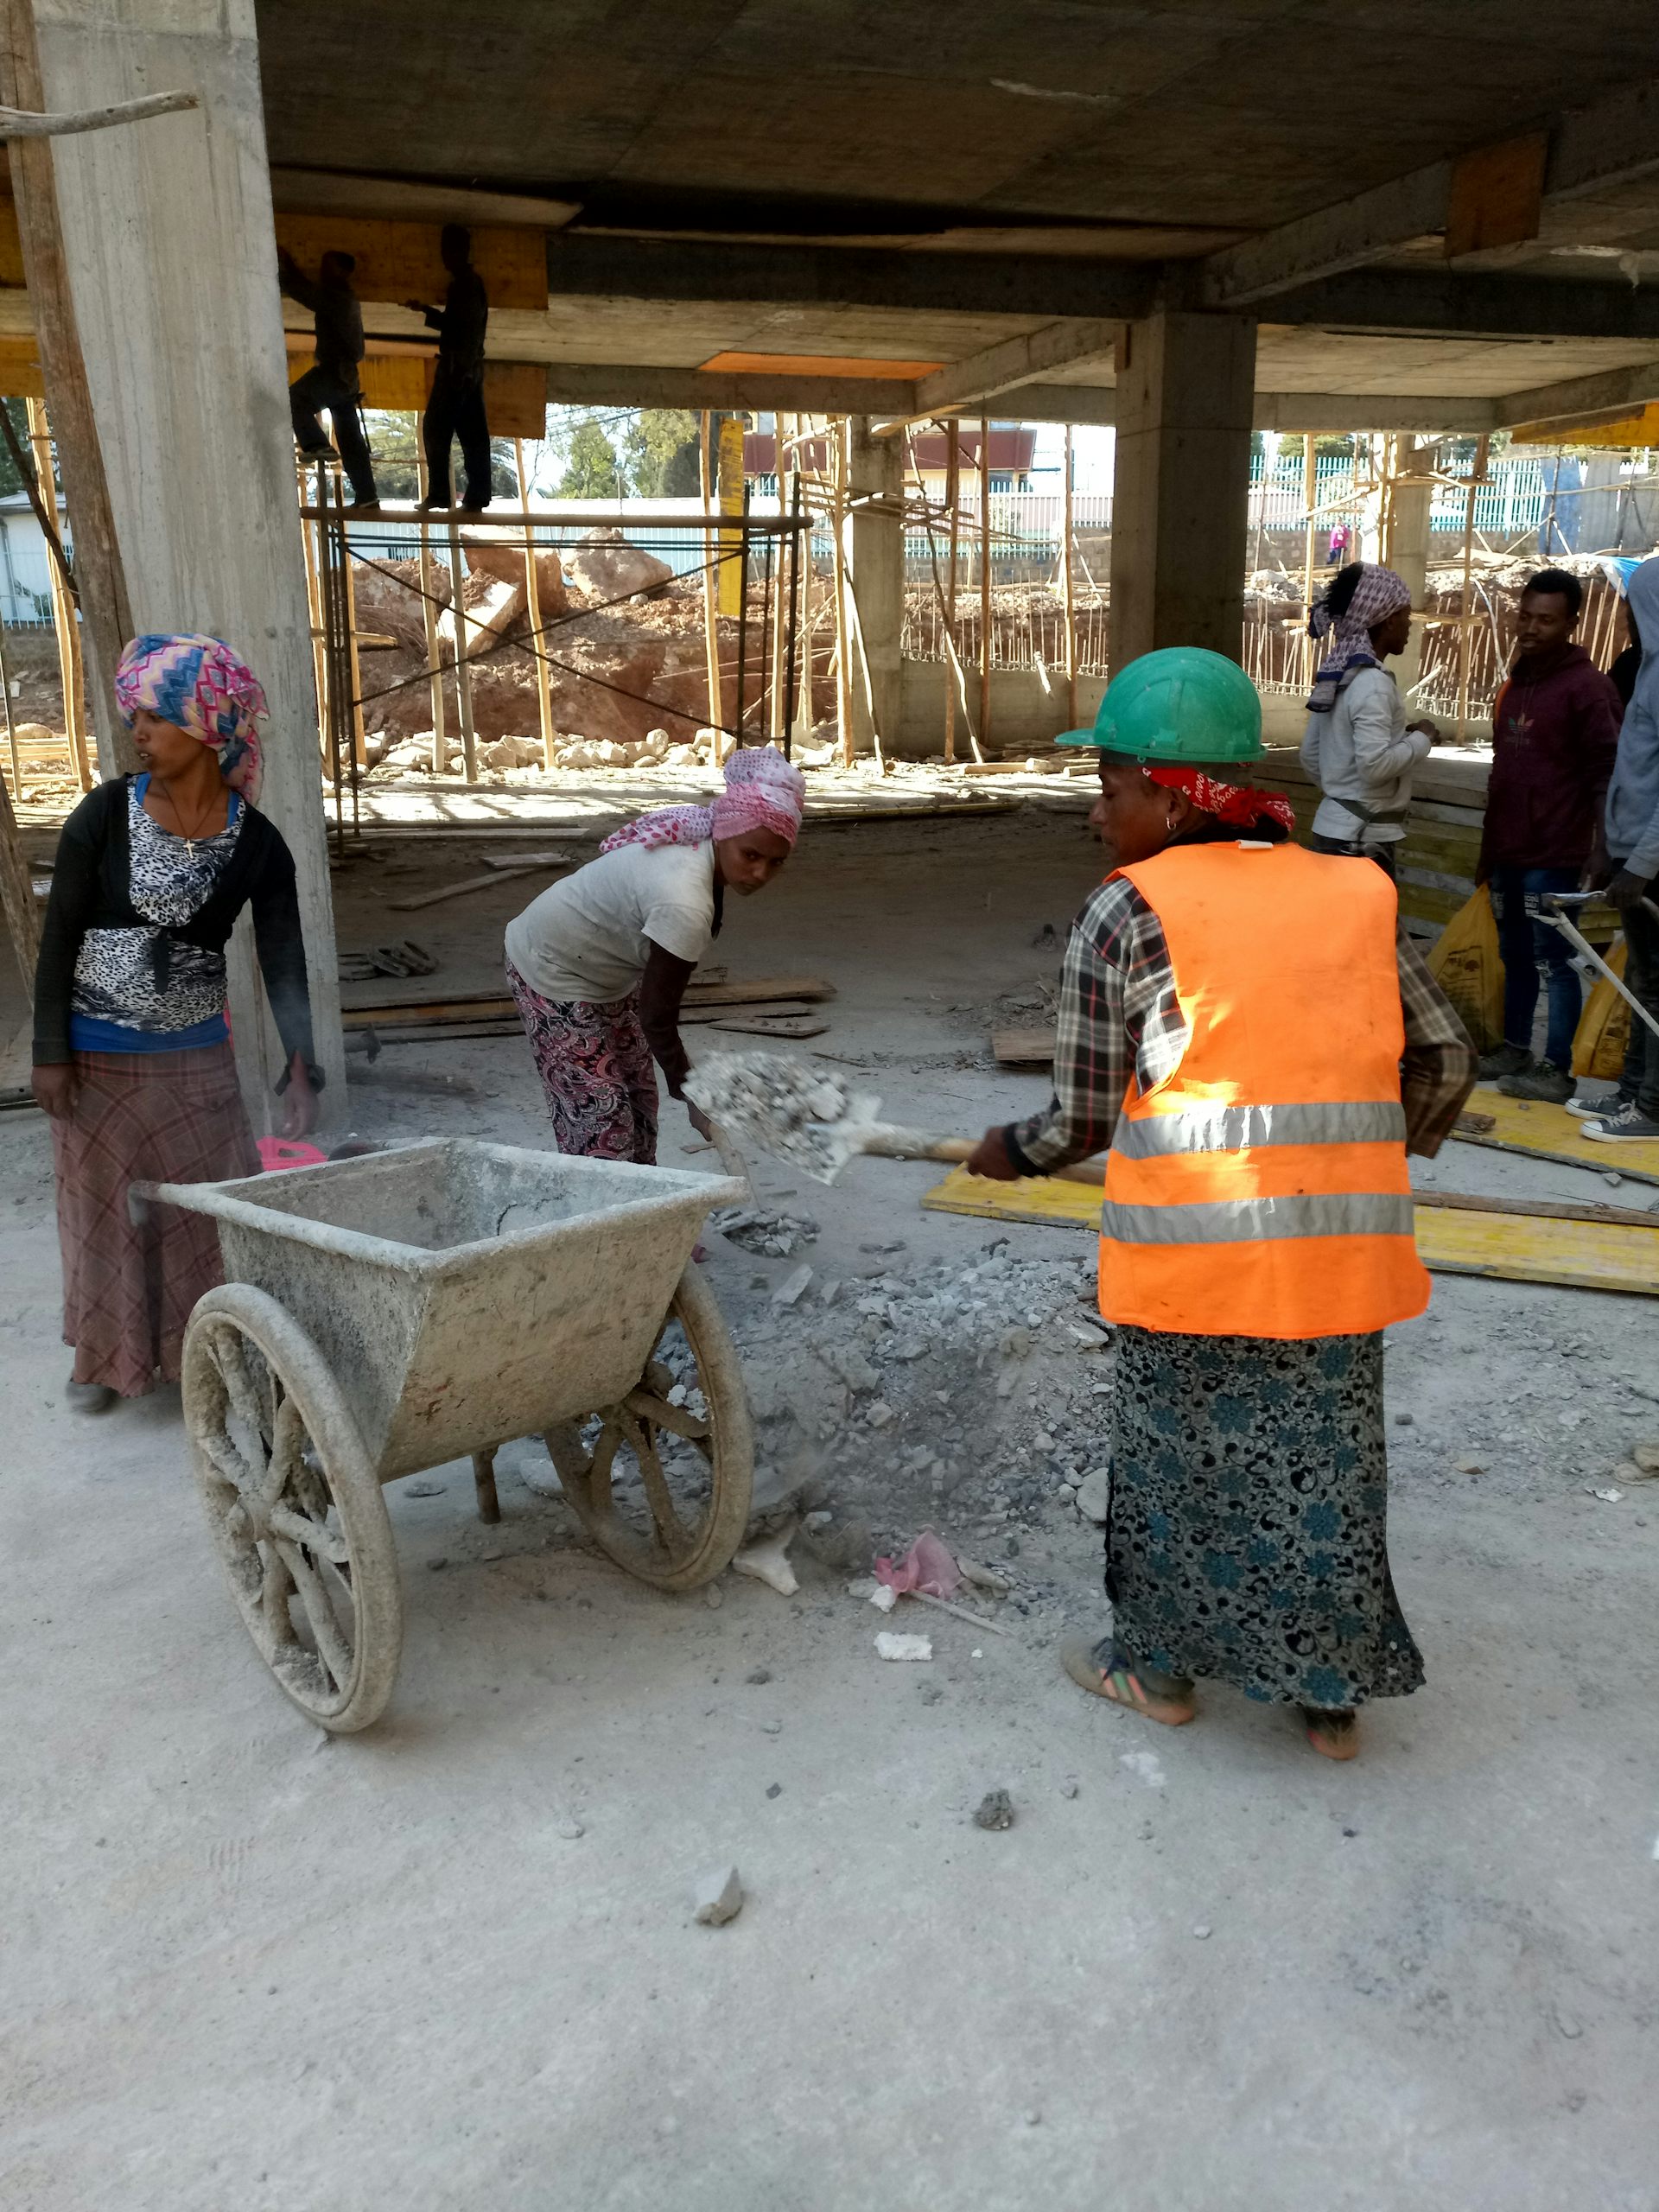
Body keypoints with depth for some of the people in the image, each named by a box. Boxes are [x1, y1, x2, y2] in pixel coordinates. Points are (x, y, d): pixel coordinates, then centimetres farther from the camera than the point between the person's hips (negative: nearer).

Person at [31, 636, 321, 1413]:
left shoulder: (256, 844, -7)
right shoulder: (106, 814, -10)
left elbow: (283, 962, -6)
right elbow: (58, 937, -6)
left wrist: (301, 1069, -13)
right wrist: (49, 1051, -9)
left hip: (196, 1057, 1)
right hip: (99, 1056, -1)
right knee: (102, 1204, 10)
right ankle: (102, 1357, 28)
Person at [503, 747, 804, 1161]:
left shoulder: (698, 839, -11)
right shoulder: (685, 904, -37)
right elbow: (656, 1018, -26)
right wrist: (690, 1095, -13)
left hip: (601, 968, 10)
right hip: (552, 974, -9)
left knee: (637, 1098, 16)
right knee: (602, 1122, -10)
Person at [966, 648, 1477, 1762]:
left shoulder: (1127, 914, -6)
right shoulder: (1359, 894, 7)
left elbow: (1082, 1121, -5)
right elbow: (1447, 1058, 12)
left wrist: (1009, 1152, 15)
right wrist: (1401, 1141, 30)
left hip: (1193, 1251, -4)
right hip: (1343, 1251, 4)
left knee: (1180, 1452, 15)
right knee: (1326, 1462, 17)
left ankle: (1161, 1666, 33)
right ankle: (1331, 1693, 32)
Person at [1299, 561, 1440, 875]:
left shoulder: (1335, 675, 10)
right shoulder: (1373, 682, -16)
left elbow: (1309, 754, 16)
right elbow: (1375, 765, -25)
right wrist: (1422, 738, -10)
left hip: (1334, 827, 9)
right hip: (1361, 837, -9)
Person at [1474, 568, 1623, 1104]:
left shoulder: (1587, 687, -8)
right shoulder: (1516, 684, 16)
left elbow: (1607, 775, -12)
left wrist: (1600, 852, -19)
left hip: (1555, 855, -8)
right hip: (1509, 851, 8)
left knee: (1554, 960, -5)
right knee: (1514, 956, 14)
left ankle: (1557, 1070, 0)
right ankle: (1513, 1050, 24)